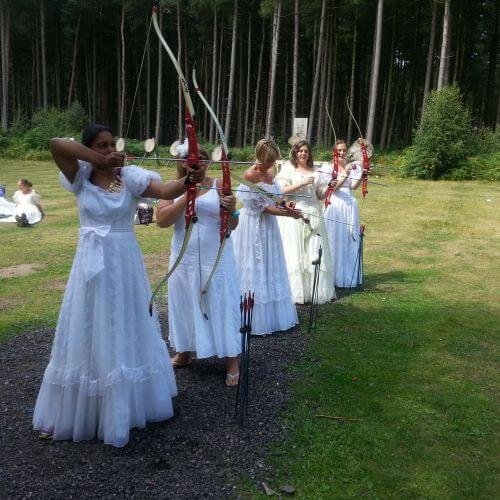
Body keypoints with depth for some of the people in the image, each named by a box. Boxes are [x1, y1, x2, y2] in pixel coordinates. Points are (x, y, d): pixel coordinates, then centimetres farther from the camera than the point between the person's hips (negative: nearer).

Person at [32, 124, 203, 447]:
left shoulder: (131, 176, -5)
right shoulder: (80, 177, -1)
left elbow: (166, 190, -22)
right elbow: (56, 144, -18)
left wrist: (188, 181, -42)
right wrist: (101, 161, -16)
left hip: (125, 262, 0)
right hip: (92, 263, 0)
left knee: (129, 329, 10)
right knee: (89, 333, 7)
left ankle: (130, 403, 32)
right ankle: (72, 411, 24)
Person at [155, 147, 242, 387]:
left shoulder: (219, 186, -3)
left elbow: (231, 226, -4)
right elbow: (161, 220, -13)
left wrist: (232, 210, -26)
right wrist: (187, 197, -21)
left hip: (216, 258, -2)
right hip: (185, 259, 2)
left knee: (221, 304, 2)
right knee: (185, 303, 13)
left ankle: (232, 362, 11)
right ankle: (184, 352, 33)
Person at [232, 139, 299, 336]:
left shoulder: (269, 172, 6)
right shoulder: (250, 175, -17)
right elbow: (262, 206, -19)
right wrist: (288, 214, -24)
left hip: (268, 227, 8)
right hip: (254, 228, -8)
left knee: (271, 271, 15)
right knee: (255, 271, 0)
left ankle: (271, 316, 29)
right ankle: (255, 321, 12)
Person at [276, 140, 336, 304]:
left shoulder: (315, 172, 15)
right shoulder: (288, 169, 4)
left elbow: (320, 195, 15)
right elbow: (283, 190, -7)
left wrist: (328, 189, -4)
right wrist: (301, 183, -15)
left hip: (313, 215, 4)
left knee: (314, 253, 4)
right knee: (295, 253, -4)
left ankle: (316, 290, 12)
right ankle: (296, 292, 3)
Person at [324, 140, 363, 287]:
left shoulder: (352, 167, 7)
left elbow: (354, 186, -6)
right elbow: (333, 187, -12)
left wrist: (362, 174, -21)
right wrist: (345, 174, -23)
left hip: (349, 206, 3)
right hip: (335, 205, -3)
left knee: (349, 240, 7)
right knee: (334, 240, 1)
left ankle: (348, 276, 17)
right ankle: (334, 276, 9)